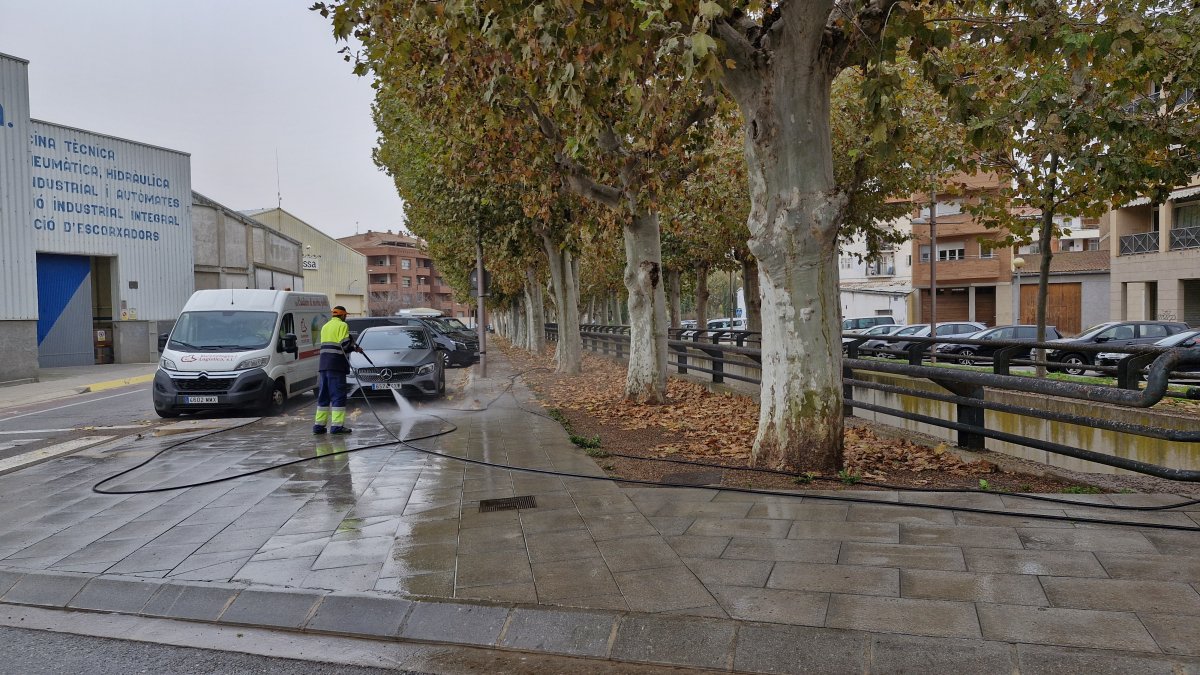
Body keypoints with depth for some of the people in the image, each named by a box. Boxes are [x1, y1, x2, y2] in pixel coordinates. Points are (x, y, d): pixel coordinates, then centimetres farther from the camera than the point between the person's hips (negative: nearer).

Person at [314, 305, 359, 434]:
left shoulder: (325, 326, 22)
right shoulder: (342, 325, -4)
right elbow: (344, 345, -14)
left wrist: (354, 348, 21)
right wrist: (354, 347, 8)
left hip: (323, 365, 8)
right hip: (336, 366, -7)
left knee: (323, 395, 12)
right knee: (338, 395, -5)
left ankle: (319, 424, 14)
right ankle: (337, 425, -9)